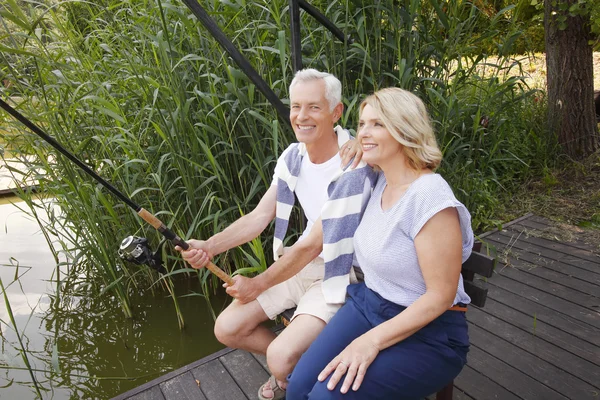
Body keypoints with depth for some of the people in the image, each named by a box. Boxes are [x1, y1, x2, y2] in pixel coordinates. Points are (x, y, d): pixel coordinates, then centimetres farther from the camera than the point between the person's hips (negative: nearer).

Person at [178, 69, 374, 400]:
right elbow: (259, 216, -2)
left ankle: (293, 371, 16)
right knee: (227, 328, 0)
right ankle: (295, 362, 25)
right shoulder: (293, 156, -2)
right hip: (303, 264, 7)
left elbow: (311, 246, -21)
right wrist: (209, 246, -19)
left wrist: (257, 285, -10)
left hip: (341, 274, -6)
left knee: (281, 357, -22)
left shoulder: (353, 168, -25)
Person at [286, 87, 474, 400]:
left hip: (428, 332, -6)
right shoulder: (379, 182, 1)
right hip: (368, 304, 7)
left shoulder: (430, 197, -24)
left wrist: (372, 341, -22)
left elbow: (440, 296, -21)